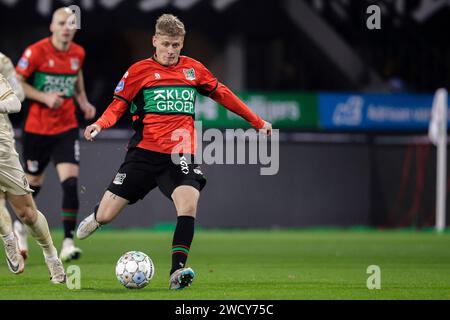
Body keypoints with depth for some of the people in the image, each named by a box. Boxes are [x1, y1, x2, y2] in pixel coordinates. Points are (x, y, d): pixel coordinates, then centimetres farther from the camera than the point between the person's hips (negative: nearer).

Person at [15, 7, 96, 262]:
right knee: (34, 182, 11)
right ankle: (21, 226, 41)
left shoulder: (78, 53, 2)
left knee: (70, 181, -16)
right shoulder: (36, 52, -12)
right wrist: (44, 97, -20)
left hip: (67, 128, 2)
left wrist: (83, 101, 8)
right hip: (37, 128, -2)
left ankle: (68, 242, -16)